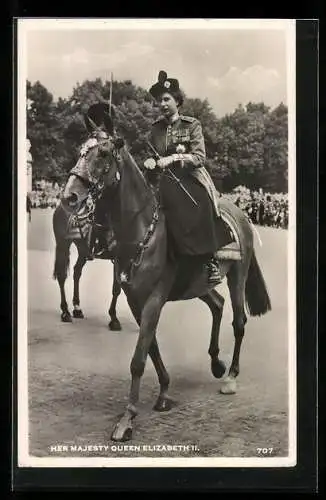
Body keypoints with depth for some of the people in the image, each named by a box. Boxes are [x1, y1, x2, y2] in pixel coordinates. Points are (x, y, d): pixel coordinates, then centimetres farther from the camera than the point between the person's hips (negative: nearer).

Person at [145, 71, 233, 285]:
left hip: (191, 178, -3)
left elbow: (199, 157, -6)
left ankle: (212, 261, -17)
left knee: (201, 206, -27)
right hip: (166, 180, 3)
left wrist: (173, 157, -18)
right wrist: (150, 161, 4)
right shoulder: (156, 128, 15)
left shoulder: (192, 125, 4)